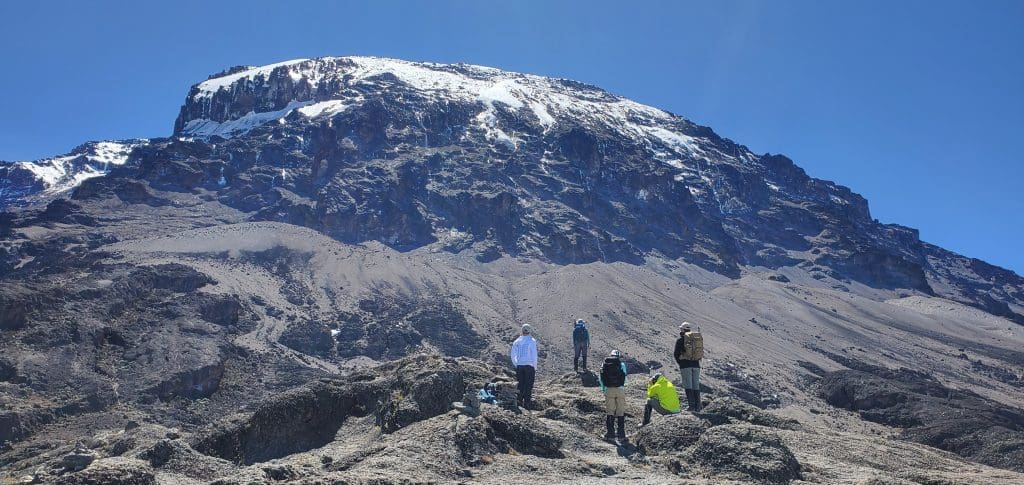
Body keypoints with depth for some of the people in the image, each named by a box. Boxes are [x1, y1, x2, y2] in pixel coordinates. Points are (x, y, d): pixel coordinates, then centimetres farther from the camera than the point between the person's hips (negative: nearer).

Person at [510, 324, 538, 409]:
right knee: (528, 385, 3)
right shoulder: (532, 341, -7)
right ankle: (527, 403, 1)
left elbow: (513, 355, 8)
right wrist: (535, 367, 0)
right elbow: (534, 355, -9)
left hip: (519, 366, 4)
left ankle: (519, 401, 13)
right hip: (529, 365, -4)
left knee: (520, 385, 14)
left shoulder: (517, 341, 6)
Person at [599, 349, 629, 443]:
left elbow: (601, 378, 7)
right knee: (620, 412, 5)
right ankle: (621, 435, 5)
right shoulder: (621, 365, 3)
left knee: (609, 412, 10)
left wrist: (604, 389, 18)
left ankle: (611, 433, 12)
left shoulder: (605, 364, 7)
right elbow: (624, 378, 4)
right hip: (620, 389, -1)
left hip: (609, 390, 1)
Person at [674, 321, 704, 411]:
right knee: (696, 385, 8)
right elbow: (701, 352, 14)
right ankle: (697, 406, 6)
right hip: (696, 364, 5)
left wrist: (680, 363, 11)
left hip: (685, 365, -5)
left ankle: (691, 405, -10)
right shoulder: (698, 338, 11)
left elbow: (676, 354, -4)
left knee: (688, 385, -3)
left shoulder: (680, 340, -5)